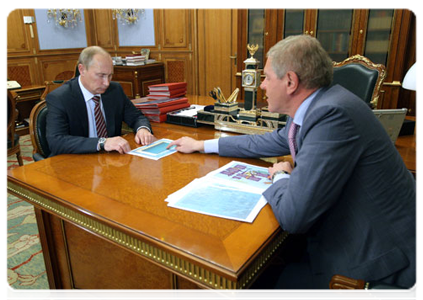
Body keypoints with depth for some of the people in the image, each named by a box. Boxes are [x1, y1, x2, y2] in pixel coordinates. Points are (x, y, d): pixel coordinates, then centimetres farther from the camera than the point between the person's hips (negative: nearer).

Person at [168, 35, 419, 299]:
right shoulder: (319, 103, -1)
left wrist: (281, 176, -8)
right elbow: (276, 142, 14)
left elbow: (293, 216, -31)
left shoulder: (333, 114, -30)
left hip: (382, 258, -7)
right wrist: (202, 145, 17)